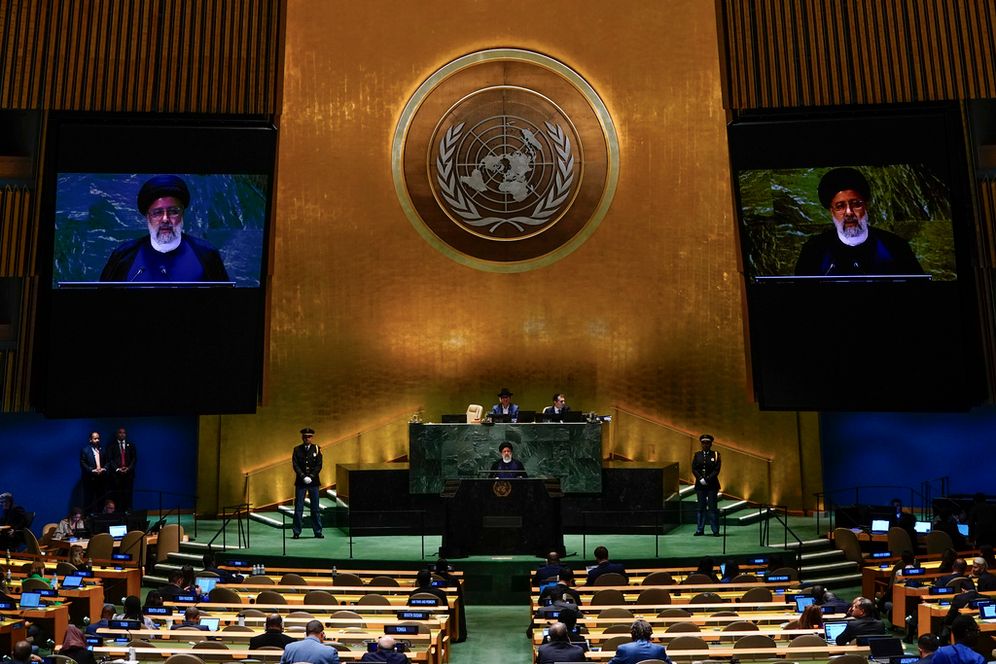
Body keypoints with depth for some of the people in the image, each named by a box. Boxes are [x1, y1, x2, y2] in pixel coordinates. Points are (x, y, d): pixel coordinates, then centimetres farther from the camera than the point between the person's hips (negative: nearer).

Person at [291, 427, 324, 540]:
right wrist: (303, 477, -13)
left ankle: (318, 532, 9)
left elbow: (319, 465, 0)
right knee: (298, 508, 0)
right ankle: (297, 532, 7)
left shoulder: (317, 449, 5)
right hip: (300, 482, 0)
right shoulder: (297, 449, 5)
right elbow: (295, 465, -3)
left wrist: (311, 477, -12)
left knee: (316, 508, 3)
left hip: (313, 481, 0)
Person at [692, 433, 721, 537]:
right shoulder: (697, 455, 9)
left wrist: (707, 479, -13)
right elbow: (694, 469, 3)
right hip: (700, 485, 2)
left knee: (712, 508, -2)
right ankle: (700, 530, 9)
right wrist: (701, 479, -10)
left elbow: (717, 470, -5)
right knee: (700, 507, 4)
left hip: (712, 485, -2)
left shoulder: (715, 455, 3)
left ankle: (715, 530, 3)